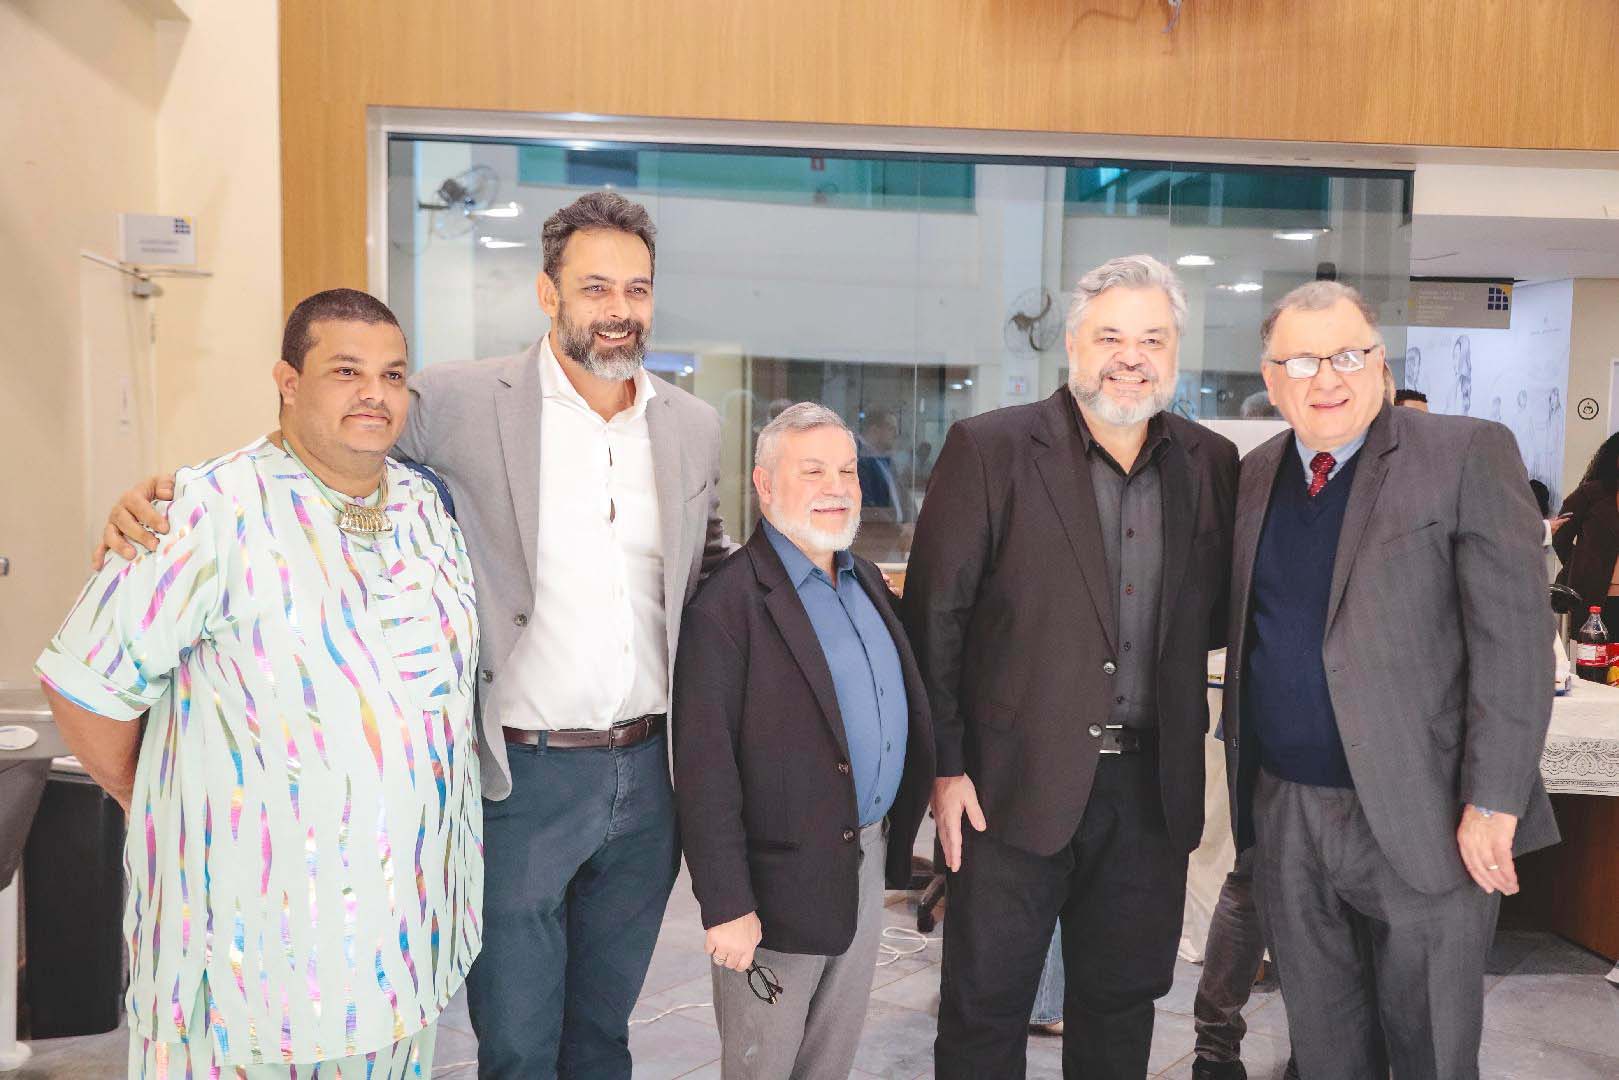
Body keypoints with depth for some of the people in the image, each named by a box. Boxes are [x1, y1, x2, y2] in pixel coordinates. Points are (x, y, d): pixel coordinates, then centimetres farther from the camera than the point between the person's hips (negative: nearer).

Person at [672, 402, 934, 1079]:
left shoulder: (866, 580, 9)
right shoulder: (729, 603, -18)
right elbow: (704, 770, -20)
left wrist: (891, 839, 12)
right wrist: (726, 906, -19)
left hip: (866, 868, 7)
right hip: (783, 884, -7)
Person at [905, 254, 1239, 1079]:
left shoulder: (1211, 463, 5)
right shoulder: (988, 449, -8)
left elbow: (1217, 614, 15)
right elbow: (934, 617, -8)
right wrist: (944, 765, -10)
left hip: (1154, 788, 4)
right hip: (1016, 783, -3)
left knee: (1122, 1003, 20)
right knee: (985, 1008, 11)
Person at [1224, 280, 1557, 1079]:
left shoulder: (1469, 456, -7)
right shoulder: (1256, 474, 8)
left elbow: (1514, 640, -11)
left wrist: (1493, 803, -15)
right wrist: (1247, 783, 3)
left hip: (1420, 819, -4)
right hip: (1284, 812, 4)